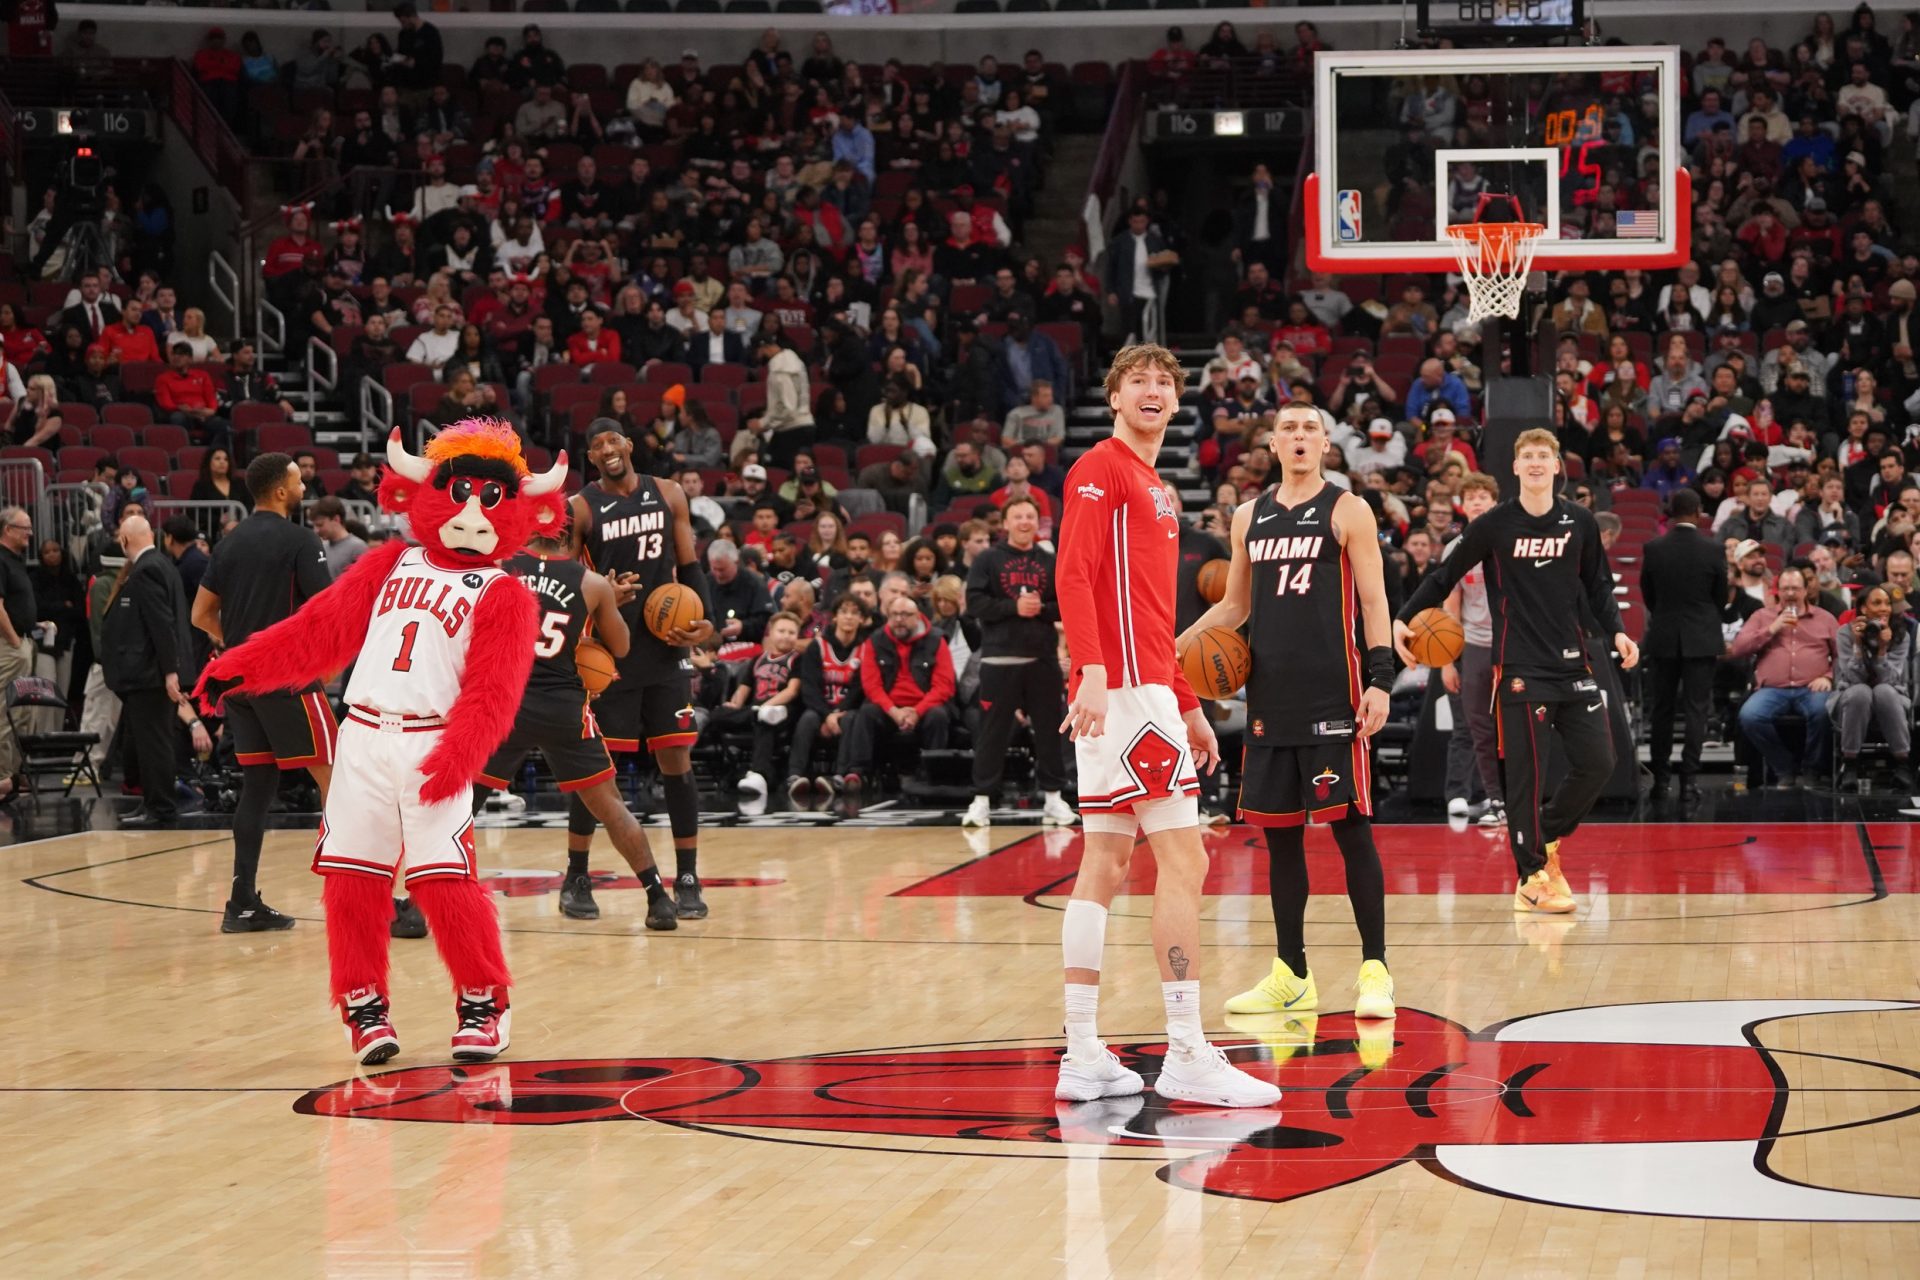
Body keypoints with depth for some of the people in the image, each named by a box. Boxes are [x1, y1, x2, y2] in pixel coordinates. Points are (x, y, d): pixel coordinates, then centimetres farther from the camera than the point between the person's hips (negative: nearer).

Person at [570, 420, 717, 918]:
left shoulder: (668, 495, 6)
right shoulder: (581, 508, -3)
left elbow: (690, 566, 12)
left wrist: (705, 618, -4)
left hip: (665, 648, 2)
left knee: (676, 760, 1)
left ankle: (687, 880, 5)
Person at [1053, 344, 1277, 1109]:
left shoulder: (1153, 488, 23)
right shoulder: (1100, 470, -6)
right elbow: (1073, 573, -18)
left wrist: (1188, 708, 26)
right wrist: (1091, 669, -30)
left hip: (1145, 687, 10)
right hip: (1124, 687, -10)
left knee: (1106, 865, 7)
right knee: (1183, 859, -11)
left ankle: (1084, 1058, 8)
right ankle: (1185, 1055, -11)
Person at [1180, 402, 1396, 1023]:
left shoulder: (1348, 511, 0)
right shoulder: (1250, 517, 14)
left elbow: (1374, 602, -4)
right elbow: (1235, 604, 23)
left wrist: (1380, 680, -14)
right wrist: (1177, 644, 10)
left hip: (1334, 692, -5)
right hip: (1271, 694, 5)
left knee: (1350, 827, -6)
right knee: (1279, 831, 7)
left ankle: (1375, 970, -2)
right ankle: (1292, 975, 15)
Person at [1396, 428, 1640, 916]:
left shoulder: (1579, 523, 5)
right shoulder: (1494, 526, -3)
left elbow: (1597, 587, 15)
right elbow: (1444, 577, 3)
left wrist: (1616, 631, 0)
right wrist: (1402, 619, -8)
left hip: (1572, 664, 4)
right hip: (1520, 667, -4)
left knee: (1597, 763, 0)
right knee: (1526, 771, -4)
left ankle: (1547, 837, 24)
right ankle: (1532, 879, 6)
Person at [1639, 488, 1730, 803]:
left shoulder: (1654, 549, -7)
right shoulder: (1714, 550, -9)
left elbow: (1647, 594, 4)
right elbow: (1721, 596, 1)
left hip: (1662, 637, 1)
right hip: (1701, 640, -1)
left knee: (1660, 710, 9)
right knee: (1696, 709, 2)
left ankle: (1660, 780, 11)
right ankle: (1689, 779, -3)